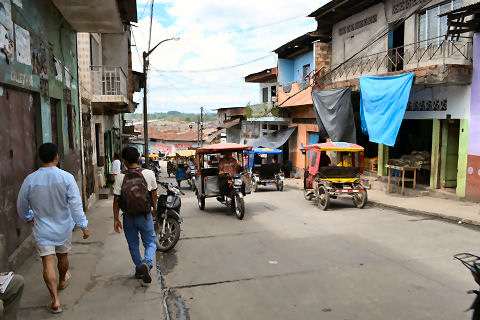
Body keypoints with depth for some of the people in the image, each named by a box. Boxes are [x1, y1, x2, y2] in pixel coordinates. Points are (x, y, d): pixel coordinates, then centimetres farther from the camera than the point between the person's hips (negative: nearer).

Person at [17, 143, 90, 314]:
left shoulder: (30, 180, -10)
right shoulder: (66, 178, -16)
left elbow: (21, 205, 5)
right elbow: (76, 204, -16)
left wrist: (28, 218, 25)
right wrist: (84, 225, -8)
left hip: (42, 229, 0)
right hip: (63, 227, 0)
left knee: (48, 263, 1)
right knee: (62, 255, 22)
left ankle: (55, 300, 0)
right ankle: (62, 280, 48)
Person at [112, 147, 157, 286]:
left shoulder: (121, 177, -10)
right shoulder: (149, 174, -9)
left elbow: (116, 199, -8)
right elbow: (154, 194, 2)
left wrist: (116, 219, 2)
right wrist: (154, 209, 17)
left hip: (129, 217, 1)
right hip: (145, 216, 0)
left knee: (133, 245, 19)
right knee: (151, 242, 13)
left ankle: (139, 269, 29)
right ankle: (147, 263, -12)